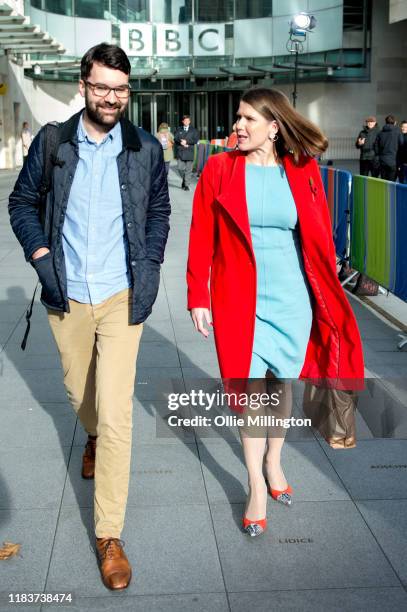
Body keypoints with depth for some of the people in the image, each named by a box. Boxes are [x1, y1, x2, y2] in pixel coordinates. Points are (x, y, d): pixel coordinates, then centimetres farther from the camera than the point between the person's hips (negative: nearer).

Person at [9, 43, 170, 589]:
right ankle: (93, 437, 59)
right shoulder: (52, 143, -2)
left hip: (122, 296, -2)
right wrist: (41, 257, -7)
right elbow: (22, 203, 7)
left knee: (115, 413, -8)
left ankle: (109, 534, 3)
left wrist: (150, 263, -3)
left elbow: (160, 209, 10)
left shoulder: (146, 149, -2)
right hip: (67, 297, 2)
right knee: (79, 392, 21)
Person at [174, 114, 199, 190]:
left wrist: (186, 141, -10)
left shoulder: (193, 130, 9)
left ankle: (186, 185, 3)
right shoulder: (178, 129, 12)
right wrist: (181, 142, -13)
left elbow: (196, 140, -1)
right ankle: (184, 180, 23)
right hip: (180, 152, 1)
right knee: (180, 168, -3)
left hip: (189, 152, -1)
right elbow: (175, 138, 4)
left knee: (188, 169, -3)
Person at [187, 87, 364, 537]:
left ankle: (273, 462, 39)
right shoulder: (219, 169, -4)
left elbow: (321, 237, 2)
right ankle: (256, 486, 19)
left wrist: (328, 295, 0)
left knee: (282, 385, 15)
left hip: (293, 302, 2)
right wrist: (198, 297, -5)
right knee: (250, 391, 3)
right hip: (239, 302, -1)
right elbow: (201, 239, -3)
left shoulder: (303, 171, -2)